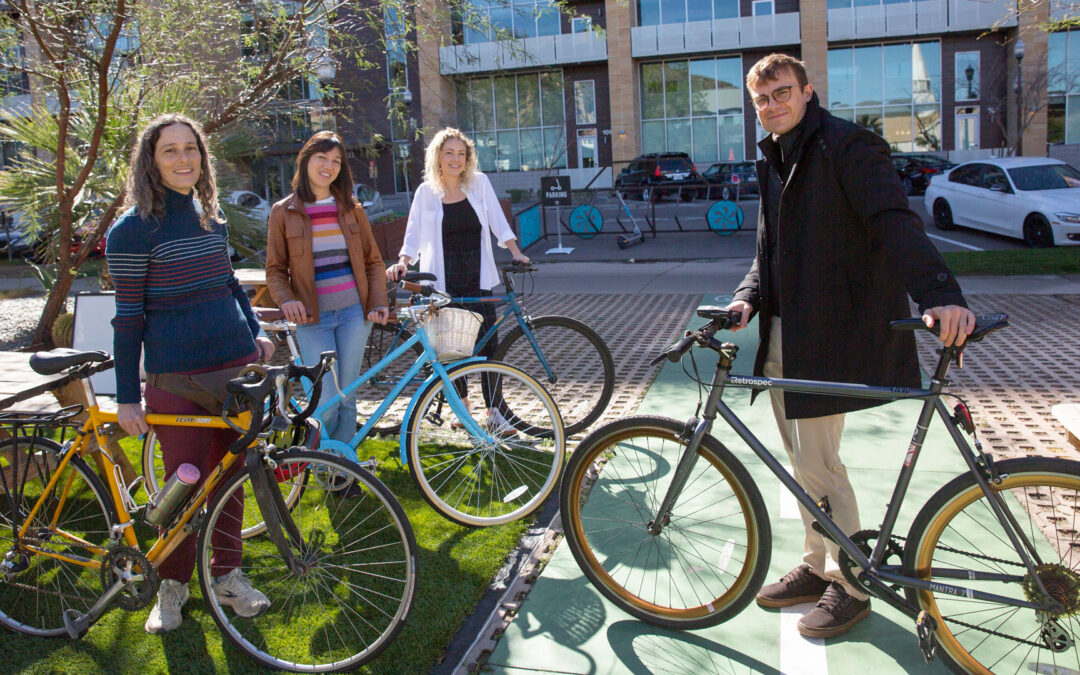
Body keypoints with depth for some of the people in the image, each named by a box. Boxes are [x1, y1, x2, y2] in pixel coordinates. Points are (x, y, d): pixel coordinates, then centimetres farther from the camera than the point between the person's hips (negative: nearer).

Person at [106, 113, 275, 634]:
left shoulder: (212, 216, 9)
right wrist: (127, 397, -7)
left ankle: (226, 575, 28)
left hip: (238, 366, 5)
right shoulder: (133, 229, -8)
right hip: (178, 380, -5)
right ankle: (172, 585, 24)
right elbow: (129, 317, -8)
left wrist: (255, 334, 15)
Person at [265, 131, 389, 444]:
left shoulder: (351, 209, 9)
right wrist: (286, 300, -15)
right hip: (313, 318, -2)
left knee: (346, 398, 5)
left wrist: (379, 303, -3)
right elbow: (275, 269, 5)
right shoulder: (283, 212, 3)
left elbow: (374, 261, 12)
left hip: (354, 313, 2)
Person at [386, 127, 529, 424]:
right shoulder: (426, 191, 3)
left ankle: (493, 410, 4)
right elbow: (414, 234, 6)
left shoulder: (479, 183, 4)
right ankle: (461, 402, 24)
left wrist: (516, 252, -2)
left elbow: (497, 221, 7)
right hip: (443, 281, 0)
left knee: (487, 344, -4)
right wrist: (403, 261, -9)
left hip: (477, 278, 0)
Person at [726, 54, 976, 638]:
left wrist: (940, 294, -39)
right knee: (801, 459, 15)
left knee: (817, 463, -5)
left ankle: (850, 585, 13)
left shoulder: (845, 146, -10)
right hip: (783, 333, 8)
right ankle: (818, 567, 30)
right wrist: (748, 297, -3)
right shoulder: (775, 160, 17)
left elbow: (895, 222, -24)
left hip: (830, 334, -8)